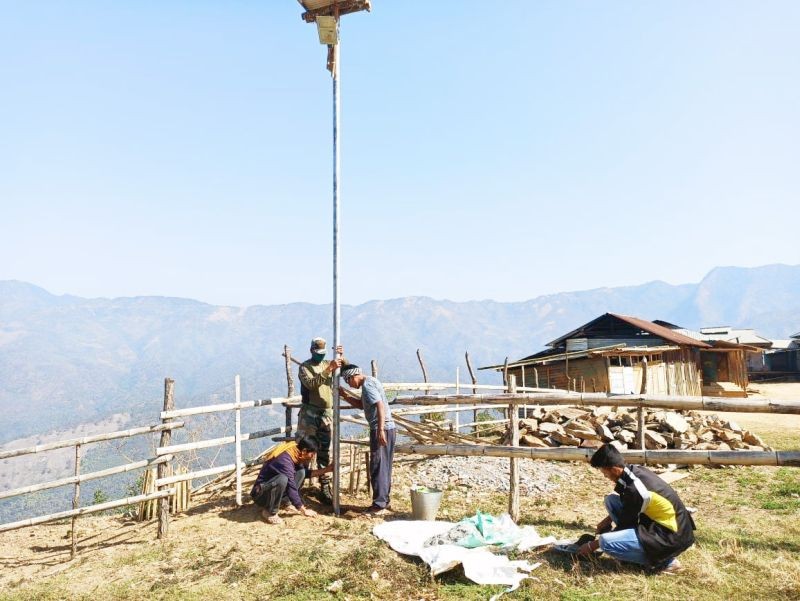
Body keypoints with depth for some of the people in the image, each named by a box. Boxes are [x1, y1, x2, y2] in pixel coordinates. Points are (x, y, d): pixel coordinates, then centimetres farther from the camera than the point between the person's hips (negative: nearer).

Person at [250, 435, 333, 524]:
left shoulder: (295, 456, -4)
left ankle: (284, 501, 4)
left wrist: (326, 470, 5)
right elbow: (292, 489, -27)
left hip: (274, 486, 8)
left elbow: (305, 473, 13)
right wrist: (304, 511, -18)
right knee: (282, 479, -36)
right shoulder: (285, 460, -30)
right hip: (260, 493, -8)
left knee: (301, 472, -5)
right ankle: (269, 512, -15)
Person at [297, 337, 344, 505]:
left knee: (325, 452, 9)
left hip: (327, 413, 4)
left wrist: (341, 358, -12)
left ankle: (325, 488, 17)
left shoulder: (328, 364, 11)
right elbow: (311, 383, -22)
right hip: (309, 413, -4)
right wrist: (328, 370, -31)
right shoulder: (304, 366, -3)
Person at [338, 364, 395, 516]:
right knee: (384, 466, 15)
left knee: (377, 467, -5)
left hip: (381, 428, -10)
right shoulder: (370, 382, 18)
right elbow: (362, 405, 29)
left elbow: (380, 405, -25)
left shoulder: (367, 385, -13)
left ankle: (379, 505, -1)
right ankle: (384, 501, 23)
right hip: (386, 428, 10)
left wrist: (380, 430, -30)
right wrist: (345, 395, 19)